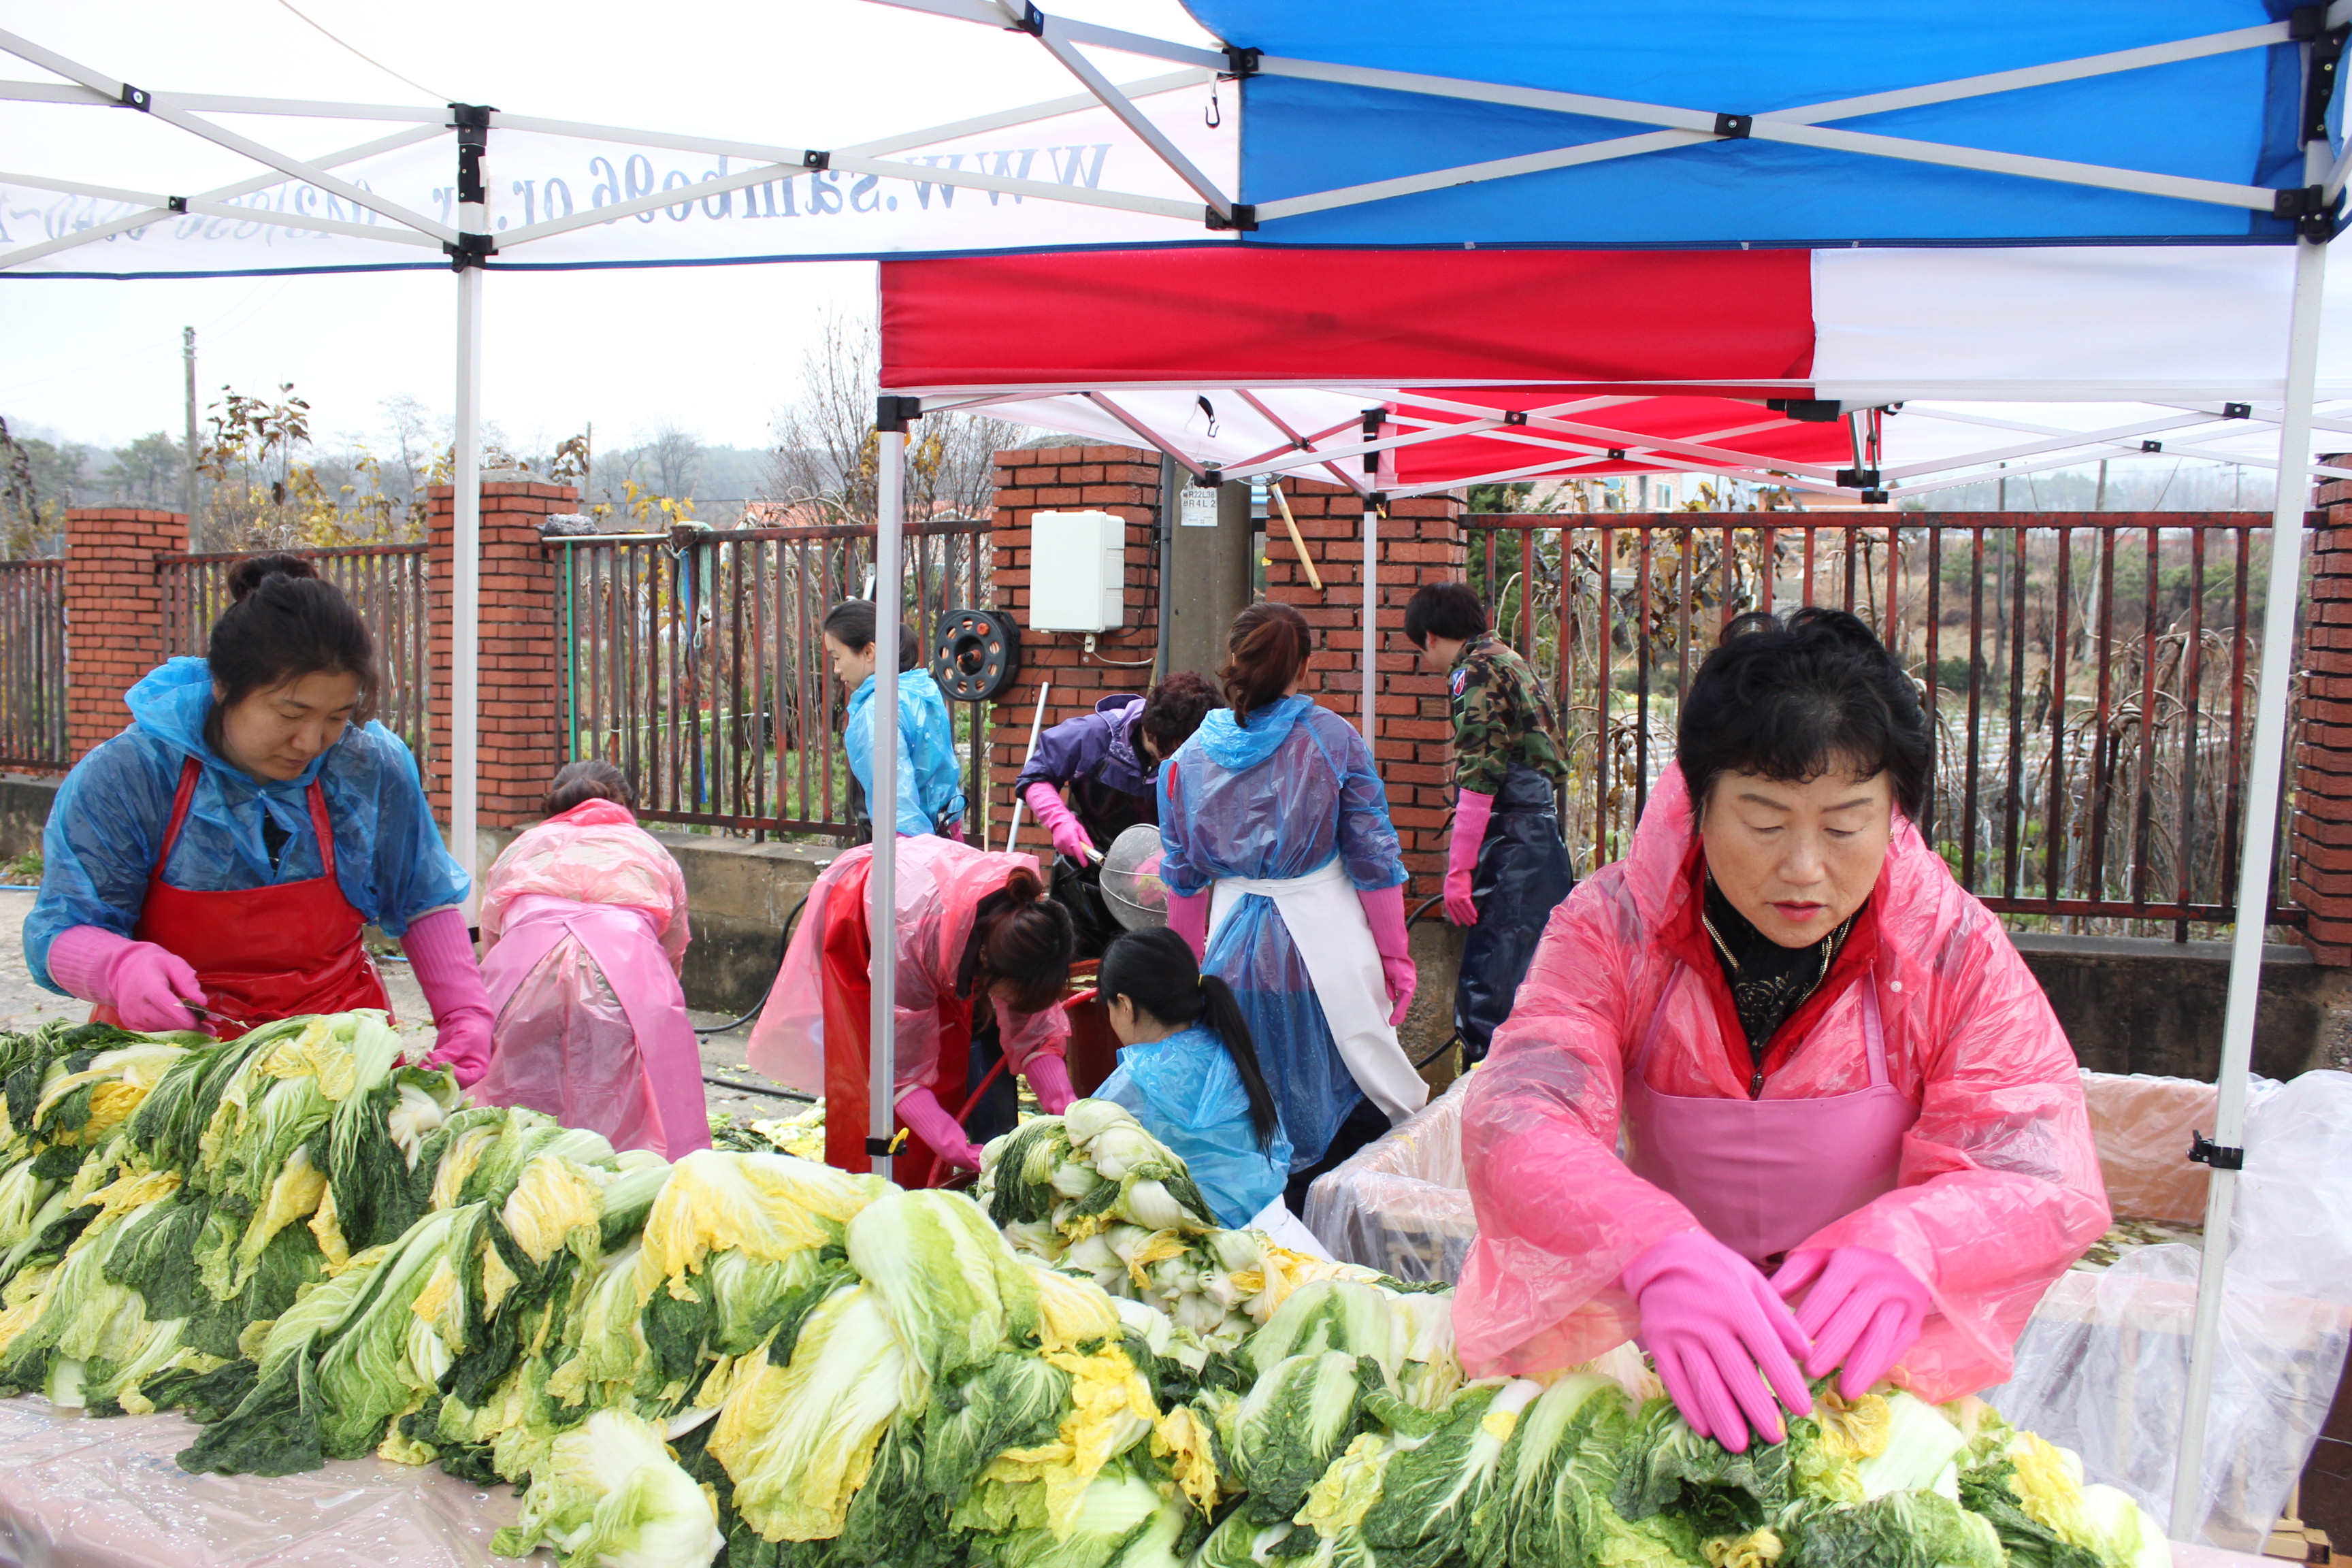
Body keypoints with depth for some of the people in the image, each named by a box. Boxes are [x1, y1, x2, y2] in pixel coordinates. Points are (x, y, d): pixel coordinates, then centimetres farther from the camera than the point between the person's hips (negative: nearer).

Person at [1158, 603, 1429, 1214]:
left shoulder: (1189, 756, 3)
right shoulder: (1334, 738, -5)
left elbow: (1184, 878, 9)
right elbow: (1374, 860, -3)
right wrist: (1395, 956, 6)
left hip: (1234, 955, 3)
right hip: (1325, 951, -2)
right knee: (1350, 1116, 8)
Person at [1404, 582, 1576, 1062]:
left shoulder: (1476, 672, -8)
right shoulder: (1509, 662, 21)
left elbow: (1479, 779, -17)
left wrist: (1458, 869, -16)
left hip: (1511, 852, -10)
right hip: (1542, 838, 10)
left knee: (1485, 995, -9)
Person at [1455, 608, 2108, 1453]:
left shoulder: (1956, 950, -9)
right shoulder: (1613, 928, -11)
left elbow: (2046, 1174, -14)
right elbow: (1515, 1121, -23)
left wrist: (1909, 1245, -37)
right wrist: (1655, 1250, -44)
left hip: (1868, 1362, 1)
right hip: (1658, 1348, 0)